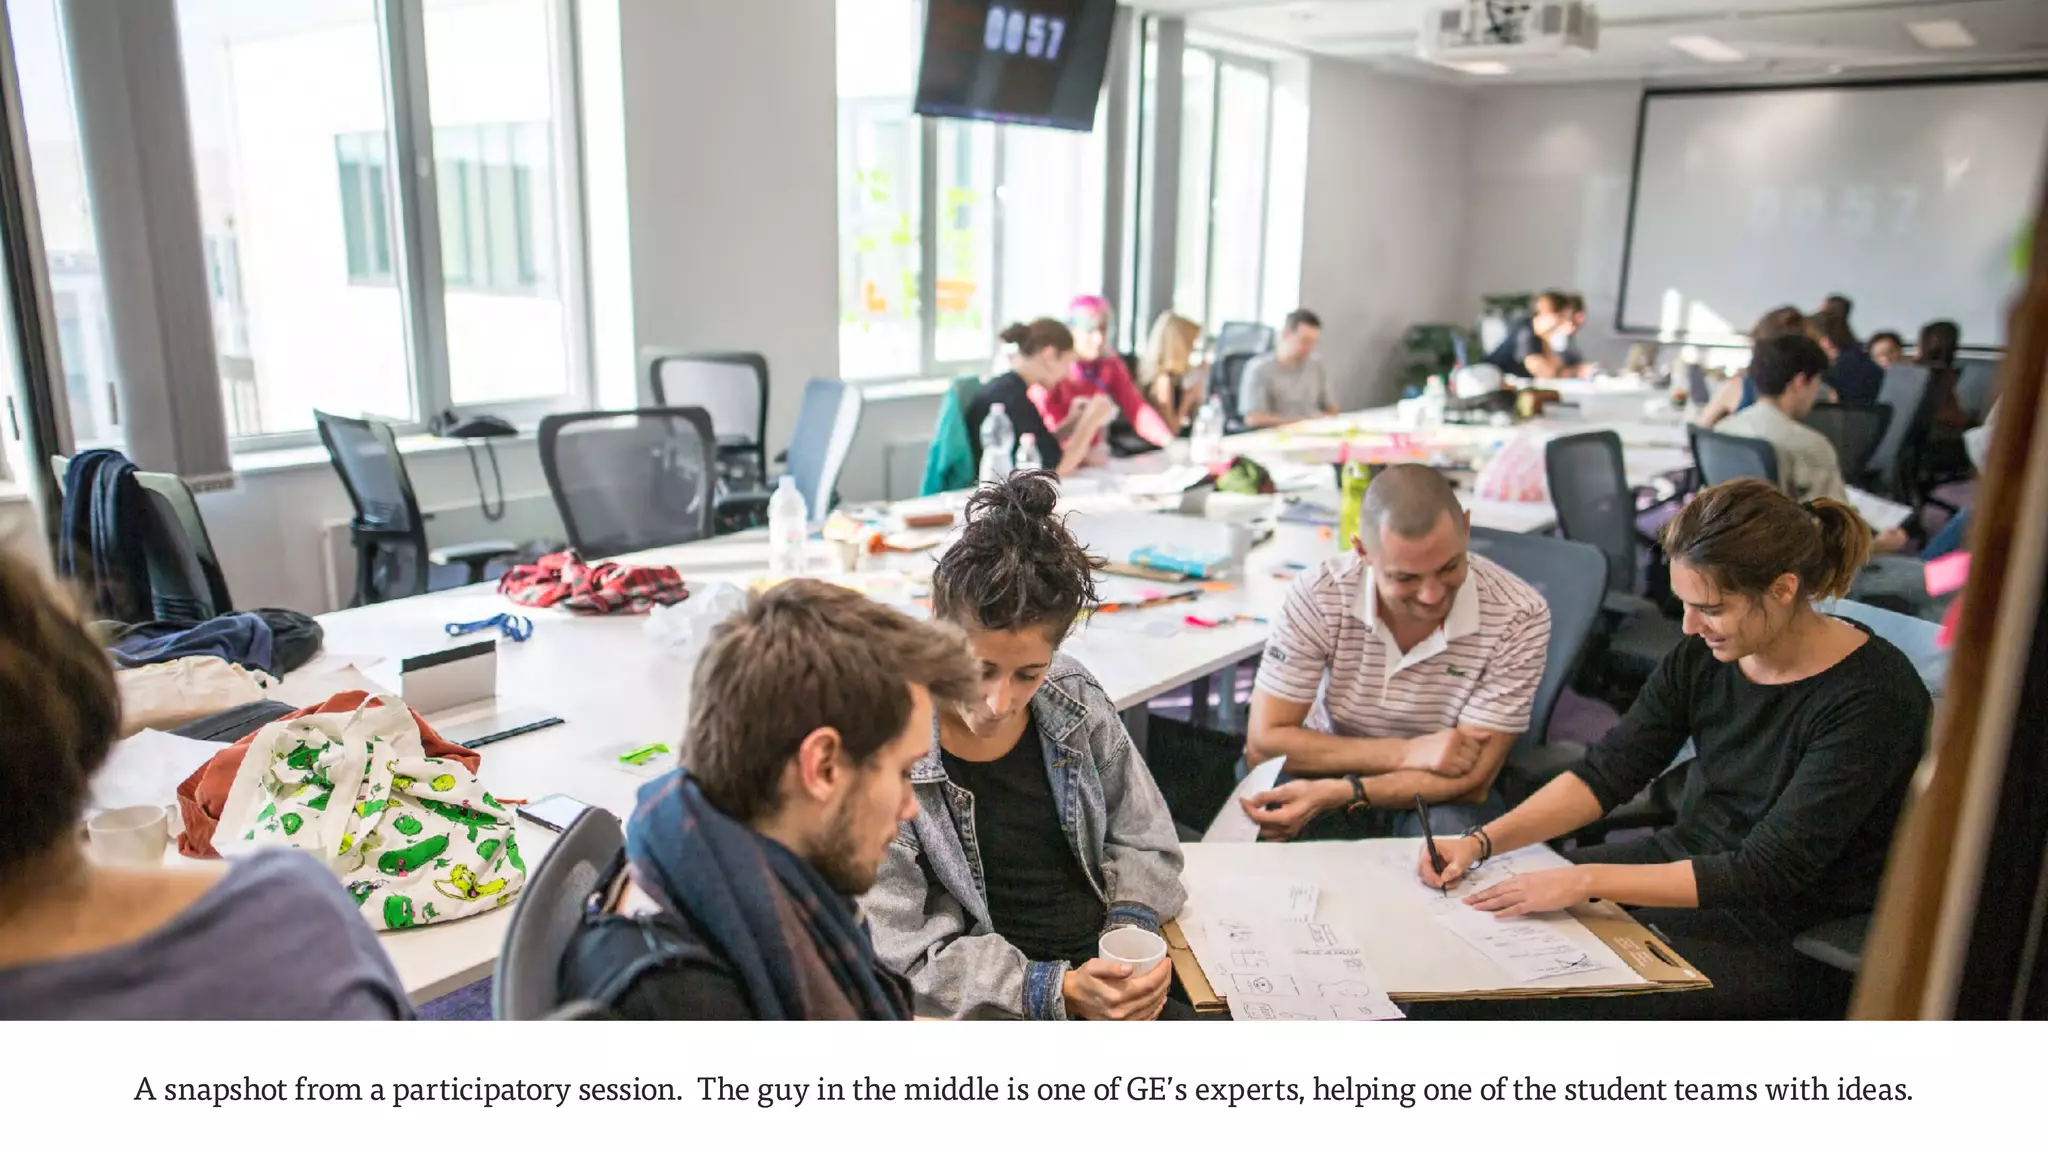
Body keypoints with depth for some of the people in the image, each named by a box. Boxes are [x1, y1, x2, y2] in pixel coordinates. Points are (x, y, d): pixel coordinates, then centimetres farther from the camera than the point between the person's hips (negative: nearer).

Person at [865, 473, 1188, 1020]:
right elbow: (901, 951, -15)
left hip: (1107, 968, 5)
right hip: (1000, 1008, -5)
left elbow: (1143, 839, 12)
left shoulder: (1073, 697, -2)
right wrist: (1060, 991, -23)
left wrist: (1132, 925, -7)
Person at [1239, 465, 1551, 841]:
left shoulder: (1518, 617, -18)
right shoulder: (1319, 595, -17)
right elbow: (1263, 744, -16)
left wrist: (1332, 794, -33)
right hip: (1332, 785, 0)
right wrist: (1405, 753, -23)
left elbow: (1470, 779, -19)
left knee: (1450, 830, -34)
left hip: (1442, 800, 1)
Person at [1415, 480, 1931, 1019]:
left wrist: (1585, 880, -29)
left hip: (1788, 940, -6)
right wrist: (1480, 842, -14)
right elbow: (1605, 774, -1)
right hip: (1687, 858, 7)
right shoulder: (1705, 653, -5)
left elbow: (1767, 875, -25)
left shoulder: (1873, 696, -23)